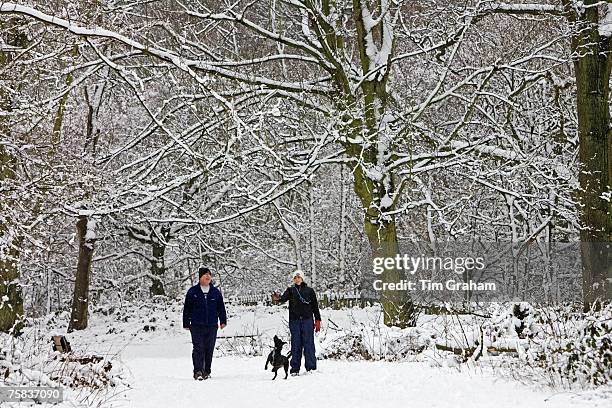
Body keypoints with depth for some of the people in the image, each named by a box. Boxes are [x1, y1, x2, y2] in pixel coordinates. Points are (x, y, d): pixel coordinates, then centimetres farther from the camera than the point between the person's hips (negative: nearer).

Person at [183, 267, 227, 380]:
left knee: (209, 350, 7)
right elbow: (187, 309, 6)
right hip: (197, 326, -3)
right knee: (198, 348, -11)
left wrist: (223, 321, 10)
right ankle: (198, 371, -13)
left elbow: (221, 308, 16)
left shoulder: (216, 292, 10)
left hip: (212, 326, 3)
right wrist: (186, 323, 5)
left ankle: (206, 372, 17)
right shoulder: (192, 292, 2)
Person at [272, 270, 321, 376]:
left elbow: (315, 306, 12)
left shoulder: (309, 290, 10)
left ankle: (311, 368, 0)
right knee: (296, 344, 2)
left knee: (308, 343, -3)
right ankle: (295, 369, 5)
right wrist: (278, 299, -32)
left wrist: (318, 320, 6)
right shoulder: (291, 290, 10)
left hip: (307, 320, -1)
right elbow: (284, 298, -9)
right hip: (294, 320, 1)